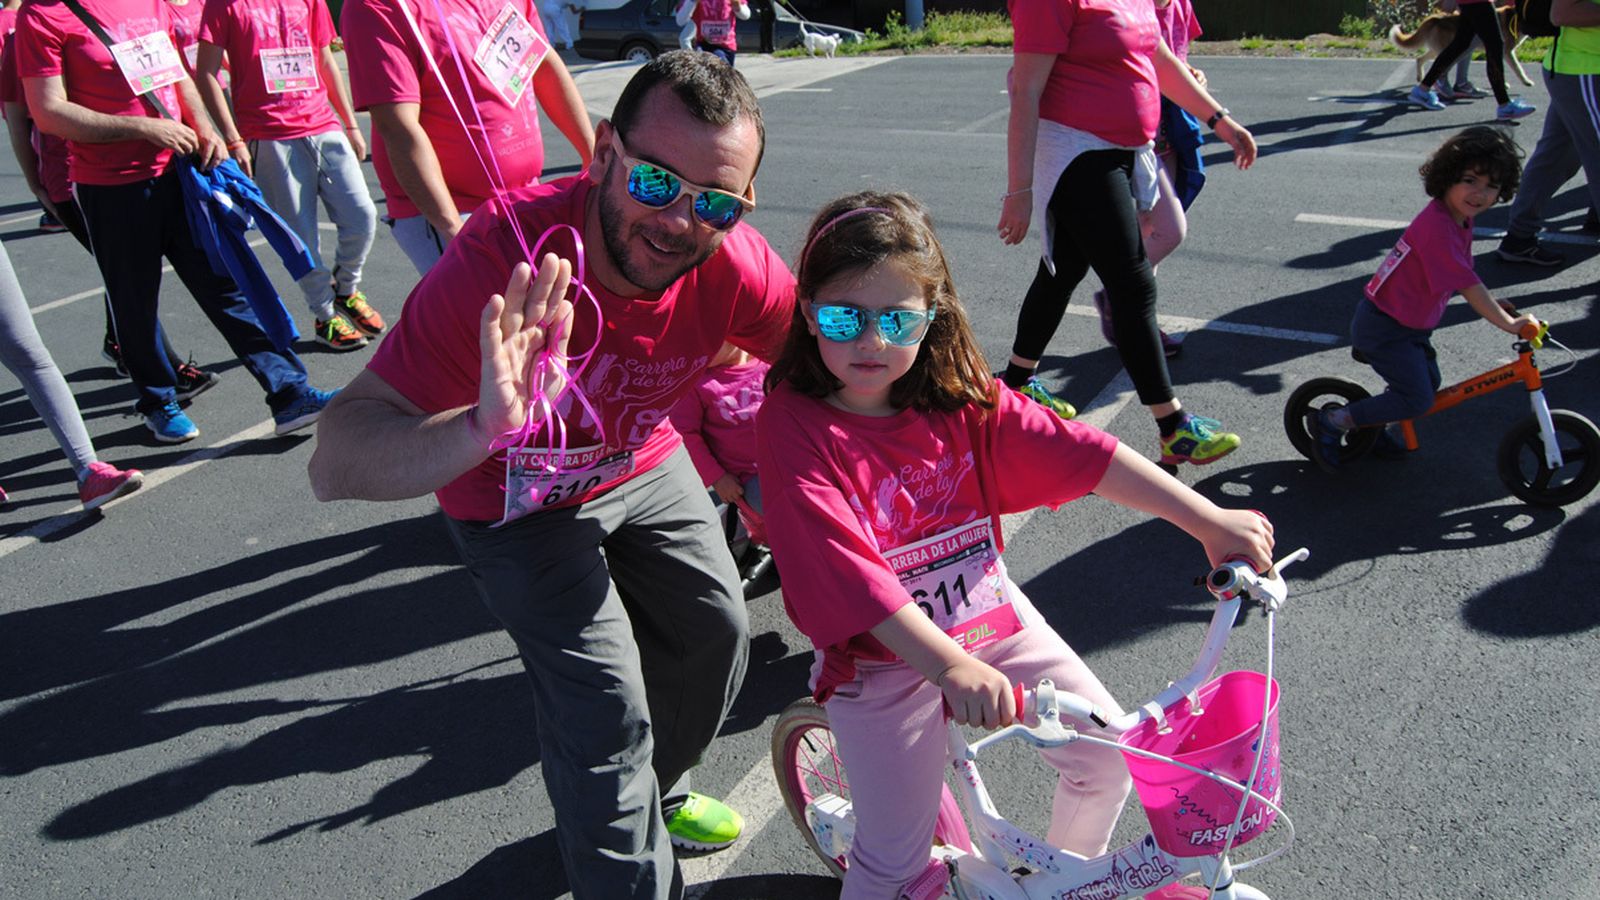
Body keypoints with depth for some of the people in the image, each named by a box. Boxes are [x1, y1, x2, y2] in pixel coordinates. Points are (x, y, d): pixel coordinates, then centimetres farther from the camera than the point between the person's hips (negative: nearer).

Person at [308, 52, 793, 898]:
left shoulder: (735, 265, -28)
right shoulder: (509, 253, -40)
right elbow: (336, 462, -45)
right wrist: (483, 429, -63)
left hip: (643, 464, 5)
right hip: (517, 498, -5)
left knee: (715, 636, 14)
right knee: (606, 709, -11)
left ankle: (652, 793, 46)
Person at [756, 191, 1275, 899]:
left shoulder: (959, 395, -5)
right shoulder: (793, 423, -20)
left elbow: (1079, 454, -9)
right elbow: (844, 569, -29)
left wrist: (1210, 522, -13)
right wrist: (950, 667, -38)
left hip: (992, 617, 4)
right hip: (882, 658, -4)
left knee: (1107, 760, 6)